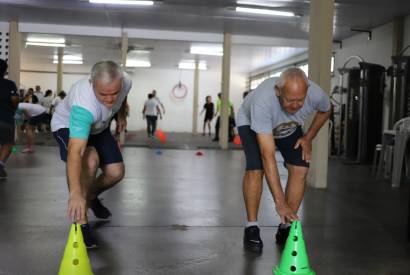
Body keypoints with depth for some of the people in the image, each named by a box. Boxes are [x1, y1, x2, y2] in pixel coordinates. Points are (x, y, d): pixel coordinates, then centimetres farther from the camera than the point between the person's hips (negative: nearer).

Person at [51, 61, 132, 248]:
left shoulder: (125, 82, -29)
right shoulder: (84, 105, -47)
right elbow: (75, 151, -55)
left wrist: (121, 115, 13)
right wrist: (75, 192, -63)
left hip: (98, 127, 6)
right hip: (68, 125, -6)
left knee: (116, 173, -4)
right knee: (91, 160, -34)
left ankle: (92, 197, 30)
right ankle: (80, 222, -20)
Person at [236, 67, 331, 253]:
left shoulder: (316, 94, -34)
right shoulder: (262, 101, -46)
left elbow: (325, 110, -4)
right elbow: (268, 156, -47)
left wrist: (308, 137, -12)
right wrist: (280, 202, -49)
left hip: (290, 128, 4)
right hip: (251, 123, -4)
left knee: (300, 168, -13)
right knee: (256, 168, -24)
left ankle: (286, 228, 1)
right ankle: (251, 228, -7)